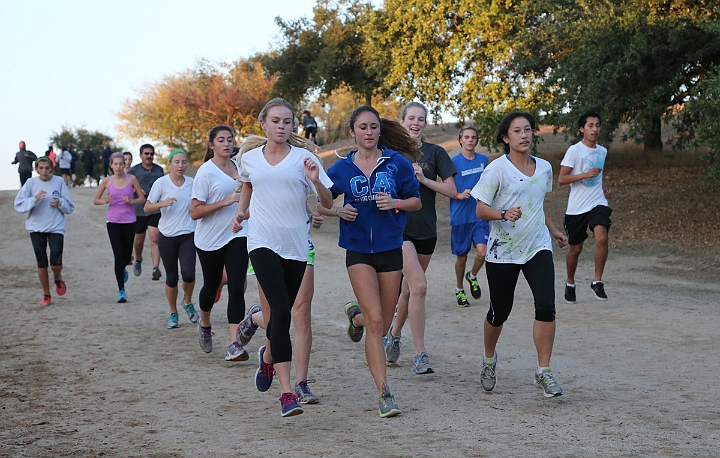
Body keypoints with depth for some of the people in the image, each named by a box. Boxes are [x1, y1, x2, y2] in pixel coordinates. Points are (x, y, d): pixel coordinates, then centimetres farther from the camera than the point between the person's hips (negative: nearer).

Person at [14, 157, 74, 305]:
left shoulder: (59, 182, -2)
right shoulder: (31, 183, -2)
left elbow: (70, 208, 3)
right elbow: (18, 205, -9)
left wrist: (60, 202, -17)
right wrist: (34, 199, -22)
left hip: (56, 227, -1)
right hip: (36, 227, 1)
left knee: (56, 263, -12)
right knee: (41, 264, 4)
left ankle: (57, 278, 24)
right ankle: (46, 295, 21)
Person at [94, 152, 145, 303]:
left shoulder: (131, 179, -1)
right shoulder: (107, 181, -1)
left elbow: (142, 199, 4)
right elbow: (95, 200, 8)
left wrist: (131, 201, -16)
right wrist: (105, 201, -14)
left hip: (129, 222, 1)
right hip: (113, 222, -1)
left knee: (127, 256, 11)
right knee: (119, 255, -8)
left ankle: (122, 269, 48)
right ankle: (121, 291, -1)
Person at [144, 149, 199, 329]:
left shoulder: (192, 183, 3)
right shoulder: (161, 183, -5)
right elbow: (147, 208, -4)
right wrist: (162, 203, -21)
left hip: (188, 235, 1)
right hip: (167, 236, -1)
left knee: (188, 274, -14)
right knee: (171, 278, 4)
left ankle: (188, 302, 16)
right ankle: (173, 313, 23)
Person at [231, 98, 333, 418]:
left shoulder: (304, 158, 1)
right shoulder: (250, 159, 7)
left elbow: (328, 204, 0)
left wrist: (316, 181, -18)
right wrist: (241, 213, 14)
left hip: (296, 245, 1)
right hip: (263, 243, -1)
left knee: (284, 312, 9)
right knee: (281, 311, -17)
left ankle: (268, 355, 45)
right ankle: (287, 393, -19)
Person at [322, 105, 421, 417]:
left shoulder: (397, 163, 0)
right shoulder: (341, 169, 1)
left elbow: (416, 201, 7)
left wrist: (396, 202, -14)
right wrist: (339, 211, -11)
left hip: (390, 249, 2)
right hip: (359, 251, -2)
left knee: (382, 326, 11)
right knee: (375, 322, -14)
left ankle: (356, 315, 48)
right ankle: (384, 394, -8)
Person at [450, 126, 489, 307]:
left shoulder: (484, 160, 5)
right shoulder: (453, 162, -4)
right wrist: (459, 195, -19)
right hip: (460, 216, -1)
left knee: (482, 252, -16)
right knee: (461, 257, 8)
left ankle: (472, 276, 16)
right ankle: (459, 290, 30)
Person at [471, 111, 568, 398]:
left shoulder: (544, 167, 8)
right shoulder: (497, 169, -9)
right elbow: (480, 210, -11)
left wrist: (553, 231, 28)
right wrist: (504, 214, -28)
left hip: (538, 248, 3)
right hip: (502, 251, -3)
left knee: (546, 306, -14)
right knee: (499, 312, 8)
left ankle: (543, 372, -7)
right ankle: (489, 359, 37)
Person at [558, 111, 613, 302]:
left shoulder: (602, 151, 11)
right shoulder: (574, 150, -8)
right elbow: (561, 179, -12)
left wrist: (603, 188, 12)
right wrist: (586, 174, -21)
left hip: (597, 204, 3)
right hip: (576, 207, -3)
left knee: (602, 238, -23)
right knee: (575, 248, 8)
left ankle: (597, 281, -11)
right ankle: (570, 283, 32)